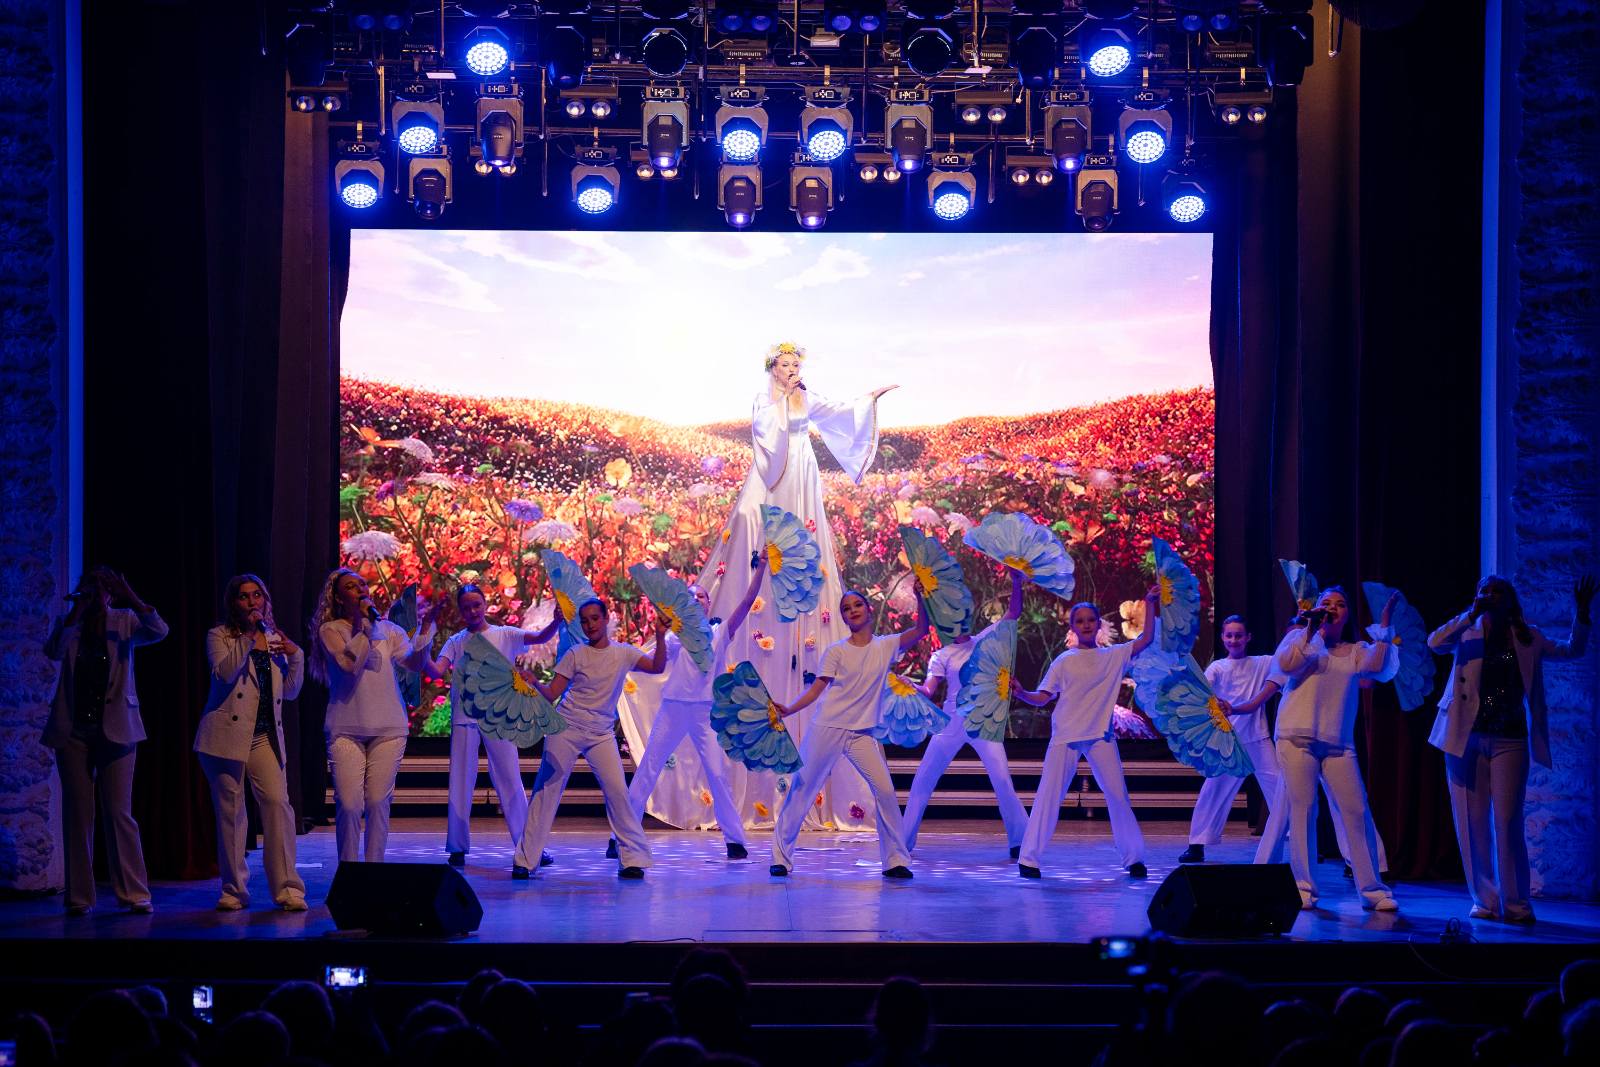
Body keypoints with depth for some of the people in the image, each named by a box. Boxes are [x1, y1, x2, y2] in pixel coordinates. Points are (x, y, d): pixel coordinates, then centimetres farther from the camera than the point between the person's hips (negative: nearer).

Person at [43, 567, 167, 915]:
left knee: (120, 813, -3)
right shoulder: (68, 624, 5)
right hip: (73, 729, 1)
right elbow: (53, 651, -14)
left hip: (115, 729, -1)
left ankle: (134, 894, -1)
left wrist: (130, 596, -27)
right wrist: (77, 611, -23)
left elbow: (158, 631, -14)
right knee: (77, 814, 3)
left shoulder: (124, 621, 4)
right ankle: (79, 897, 7)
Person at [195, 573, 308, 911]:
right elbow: (224, 673, -16)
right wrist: (248, 634, -18)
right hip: (227, 734, -3)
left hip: (265, 736, 3)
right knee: (230, 812, 0)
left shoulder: (275, 640, 16)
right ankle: (234, 890, 9)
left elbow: (290, 691, 13)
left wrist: (295, 654, -1)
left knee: (277, 802, -11)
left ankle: (288, 888, -8)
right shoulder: (219, 636, 4)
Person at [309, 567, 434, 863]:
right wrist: (364, 625, -10)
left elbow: (414, 663, -1)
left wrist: (424, 627, -12)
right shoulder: (330, 630, 2)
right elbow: (350, 663, -13)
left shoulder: (387, 630, 10)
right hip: (346, 729, -2)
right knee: (348, 804, -8)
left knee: (378, 803, 1)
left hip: (388, 728, 2)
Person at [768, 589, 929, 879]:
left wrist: (919, 596, -16)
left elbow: (921, 629, -3)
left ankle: (895, 860, 2)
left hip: (863, 733, 2)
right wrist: (789, 709, -16)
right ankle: (781, 857, 7)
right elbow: (817, 688, -3)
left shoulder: (886, 646, 5)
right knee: (801, 788, 0)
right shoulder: (836, 651, 0)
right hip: (828, 729, -1)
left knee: (885, 790, -8)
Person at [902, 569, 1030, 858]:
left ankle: (1019, 841, -2)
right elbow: (928, 690, -4)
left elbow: (1013, 612, 4)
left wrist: (1016, 583, -9)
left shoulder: (985, 641, 7)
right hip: (952, 723, 1)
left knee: (1002, 779, -10)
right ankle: (905, 840, 10)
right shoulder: (942, 656, 6)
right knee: (923, 778, 2)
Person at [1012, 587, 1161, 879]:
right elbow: (1042, 698, 5)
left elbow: (1146, 639, 2)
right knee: (1048, 796, -4)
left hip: (1100, 736, 1)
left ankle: (1134, 858, 11)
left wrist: (1151, 604, -2)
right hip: (1065, 737, -1)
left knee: (1118, 795, 0)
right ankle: (1029, 859, -1)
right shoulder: (1064, 661, 5)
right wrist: (1020, 693, -14)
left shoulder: (1114, 656, 8)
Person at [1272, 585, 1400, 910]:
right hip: (1297, 738, -2)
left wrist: (1383, 628, -8)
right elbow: (1284, 663, -9)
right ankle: (1303, 889, 0)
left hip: (1338, 743, 2)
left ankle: (1372, 889, -2)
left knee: (1357, 812, -5)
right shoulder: (1300, 637, 11)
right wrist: (1310, 629, -8)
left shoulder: (1356, 652, 16)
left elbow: (1381, 669, -4)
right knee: (1302, 811, -6)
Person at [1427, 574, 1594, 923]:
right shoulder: (1468, 634, 5)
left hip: (1509, 740, 0)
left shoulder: (1528, 639, 9)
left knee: (1508, 822, -7)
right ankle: (1484, 901, 7)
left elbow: (1572, 650, 14)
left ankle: (1516, 904, -2)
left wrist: (1581, 614, -1)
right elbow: (1435, 643, -12)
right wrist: (1471, 614, -18)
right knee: (1473, 823, 0)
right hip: (1468, 738, 0)